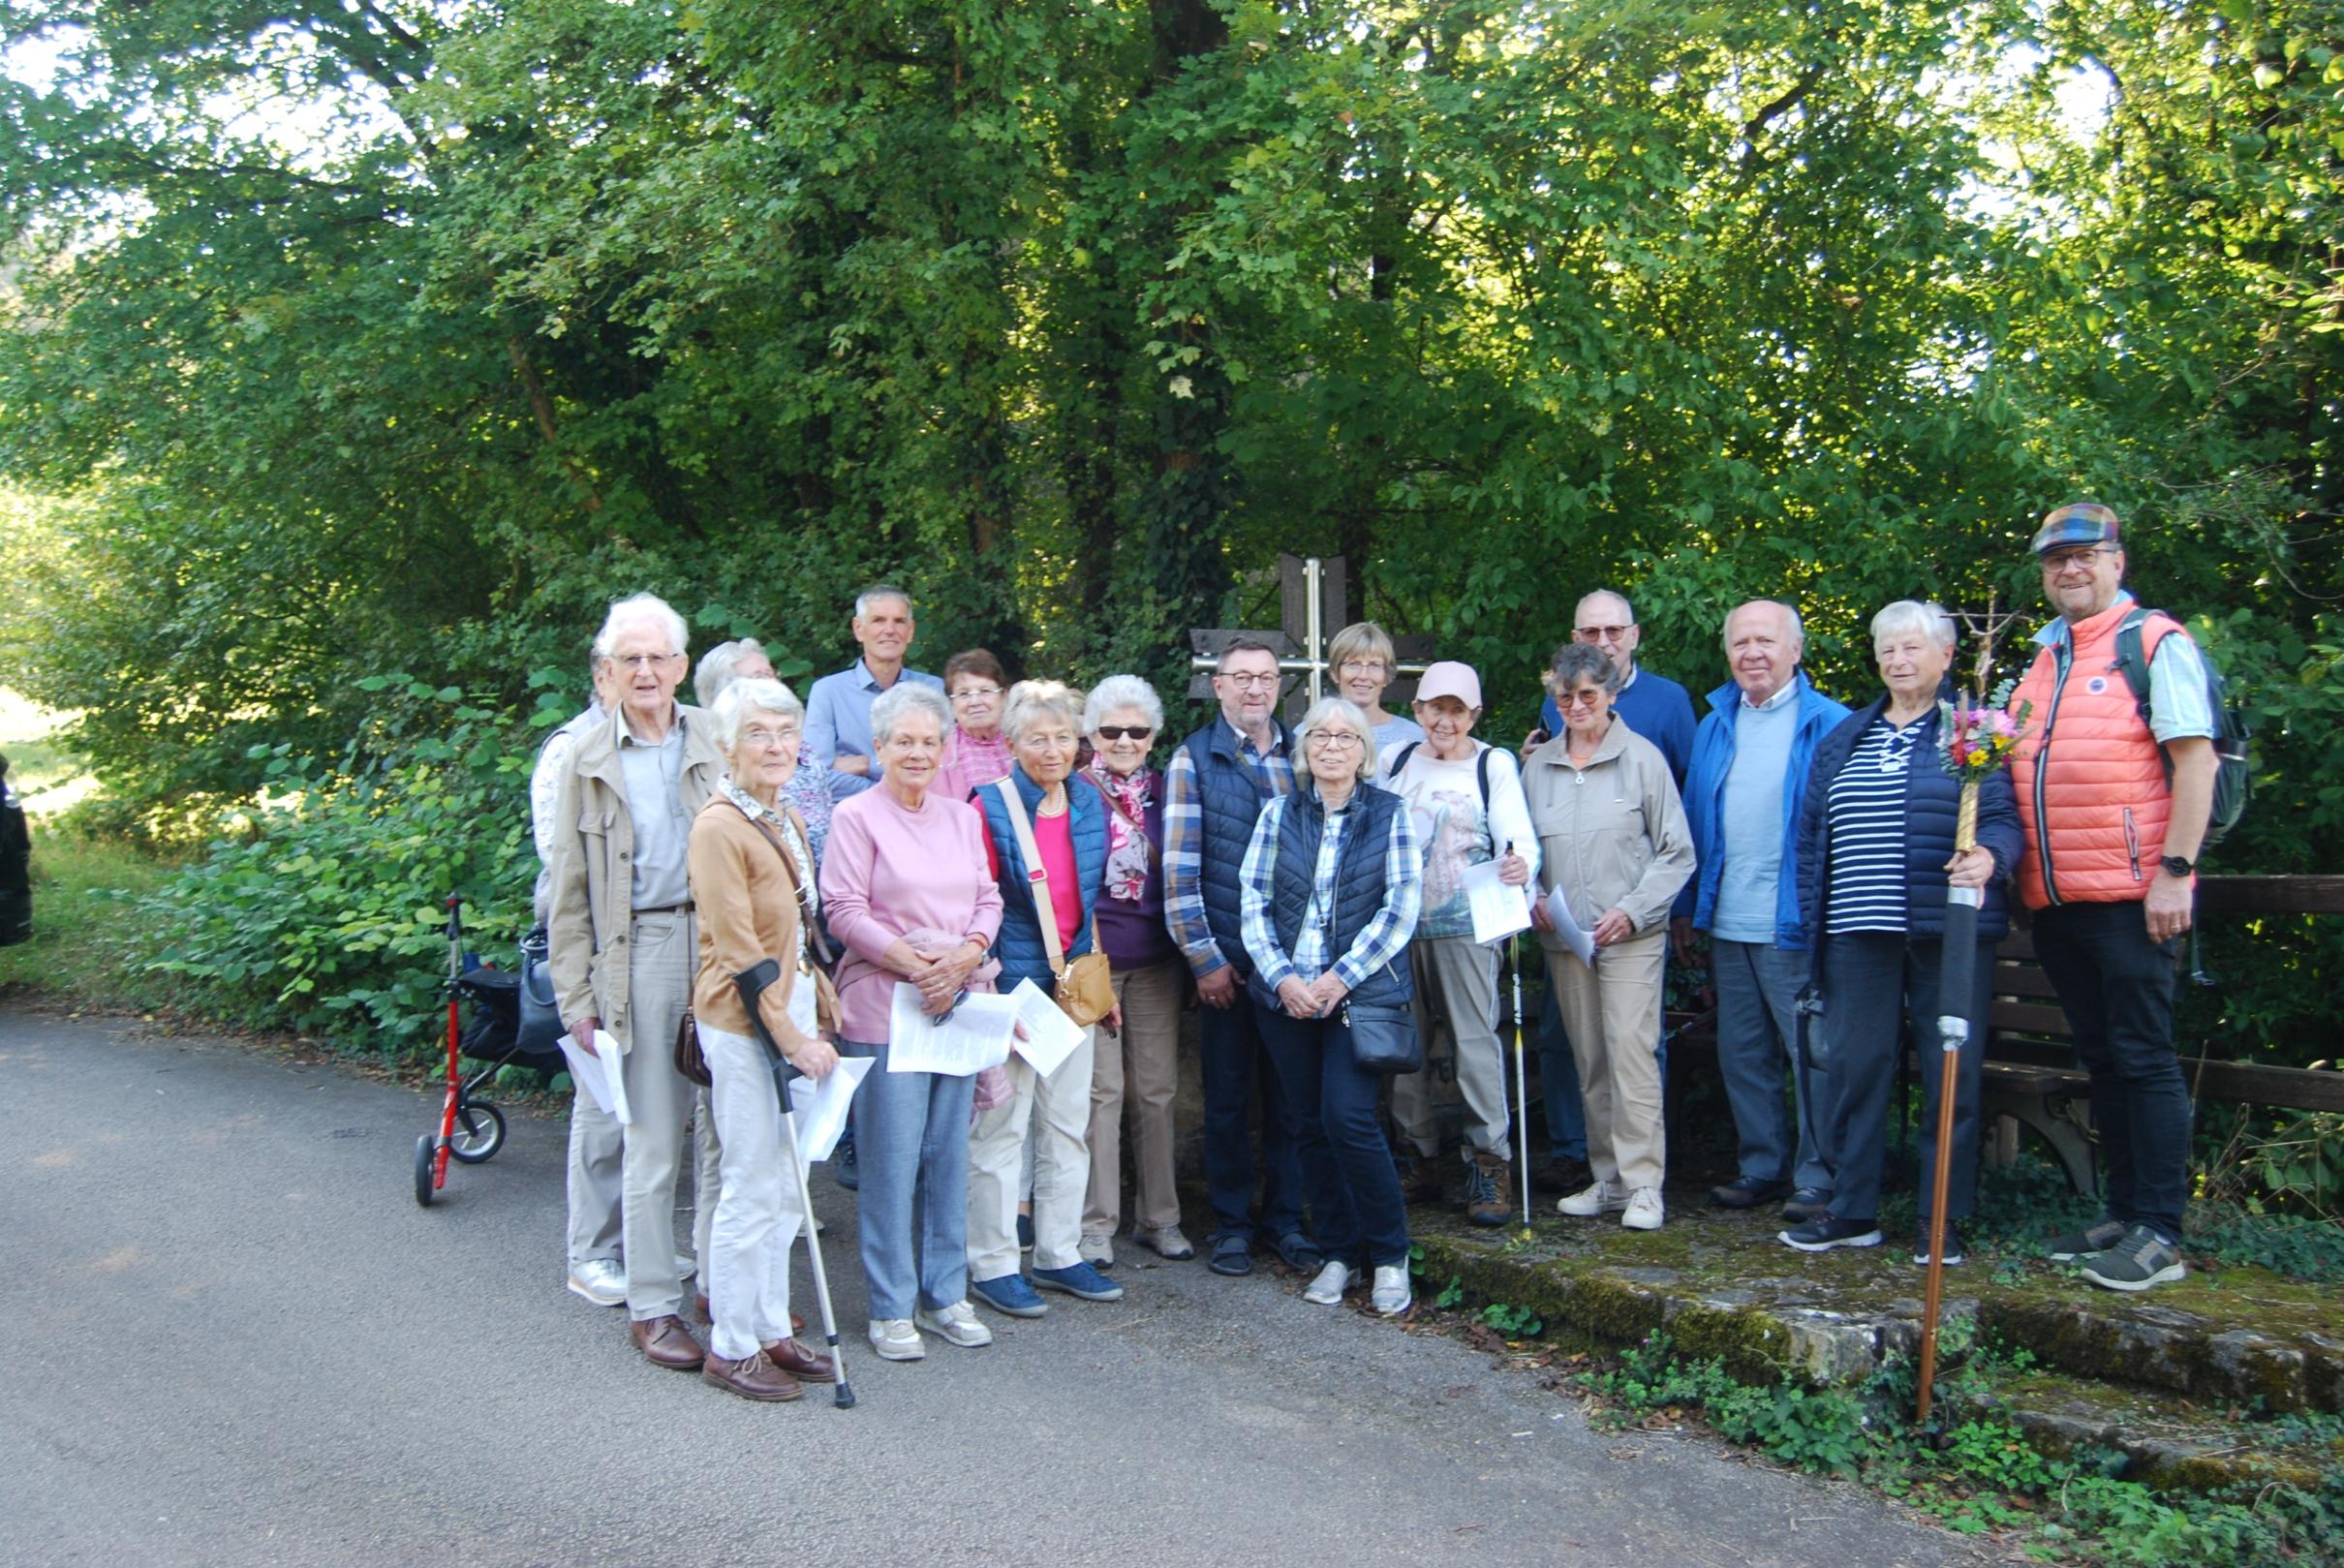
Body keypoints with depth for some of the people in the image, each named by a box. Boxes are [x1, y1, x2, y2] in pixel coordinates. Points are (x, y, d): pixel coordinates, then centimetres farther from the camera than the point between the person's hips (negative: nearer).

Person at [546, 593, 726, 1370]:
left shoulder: (715, 743, 7)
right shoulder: (589, 760, 7)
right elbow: (569, 889, 8)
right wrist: (576, 993, 2)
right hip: (639, 952, -1)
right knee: (650, 1142, 3)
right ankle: (653, 1305, 14)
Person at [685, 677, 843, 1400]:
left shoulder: (787, 820, 12)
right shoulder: (719, 826, -14)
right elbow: (739, 951, -17)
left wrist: (824, 1010, 13)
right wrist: (792, 1037, -16)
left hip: (795, 1014, 8)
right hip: (744, 1023, -8)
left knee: (785, 1190, 14)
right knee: (752, 1190, 0)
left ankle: (771, 1330, 25)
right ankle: (731, 1347, 13)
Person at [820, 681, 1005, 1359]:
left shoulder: (961, 818, 15)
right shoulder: (856, 816, -2)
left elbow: (987, 899, 13)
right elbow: (844, 909, -8)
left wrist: (967, 953, -7)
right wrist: (912, 962, -15)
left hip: (960, 1003, 5)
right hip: (883, 1005, -5)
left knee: (949, 1154, 9)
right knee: (891, 1158, -2)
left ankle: (945, 1294, 20)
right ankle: (891, 1308, 8)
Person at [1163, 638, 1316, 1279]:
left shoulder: (1301, 753, 9)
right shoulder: (1194, 759, -1)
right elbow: (1179, 869, -5)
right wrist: (1203, 957, -9)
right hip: (1226, 959, -2)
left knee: (1290, 1090, 9)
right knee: (1228, 1094, 7)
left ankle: (1286, 1218, 21)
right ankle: (1231, 1223, 20)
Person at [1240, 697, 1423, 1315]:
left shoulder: (1389, 815, 1)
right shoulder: (1280, 813, 8)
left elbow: (1401, 909, -4)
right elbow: (1254, 903, 4)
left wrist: (1340, 977, -11)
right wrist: (1282, 976, -8)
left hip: (1362, 992, -3)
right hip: (1285, 995, 3)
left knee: (1348, 1117, -13)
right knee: (1309, 1124, 6)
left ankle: (1389, 1256, 4)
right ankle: (1340, 1252, 20)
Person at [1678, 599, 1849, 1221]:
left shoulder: (1829, 725, -5)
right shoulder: (1714, 726, 12)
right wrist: (1687, 909, 11)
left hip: (1796, 925, -6)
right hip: (1727, 926, 6)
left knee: (1810, 1053, 0)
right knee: (1741, 1054, 12)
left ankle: (1817, 1179, 10)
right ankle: (1760, 1166, 24)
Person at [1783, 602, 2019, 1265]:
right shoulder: (1844, 737, 17)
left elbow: (2003, 816, -6)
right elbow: (1812, 833, 18)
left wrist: (1989, 856, -28)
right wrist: (1811, 919, 12)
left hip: (1948, 932, -4)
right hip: (1859, 933, 4)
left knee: (1951, 1072, 1)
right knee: (1852, 1067, 4)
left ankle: (1943, 1218, 11)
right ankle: (1852, 1209, 15)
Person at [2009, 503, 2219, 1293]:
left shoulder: (2156, 643, -3)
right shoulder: (2041, 661, 18)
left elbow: (2195, 760, -10)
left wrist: (2175, 870, -16)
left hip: (2128, 895, -7)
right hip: (2054, 899, 7)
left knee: (2143, 1056, -4)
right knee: (2101, 1058, 12)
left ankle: (2161, 1234, 1)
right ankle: (2124, 1212, 21)